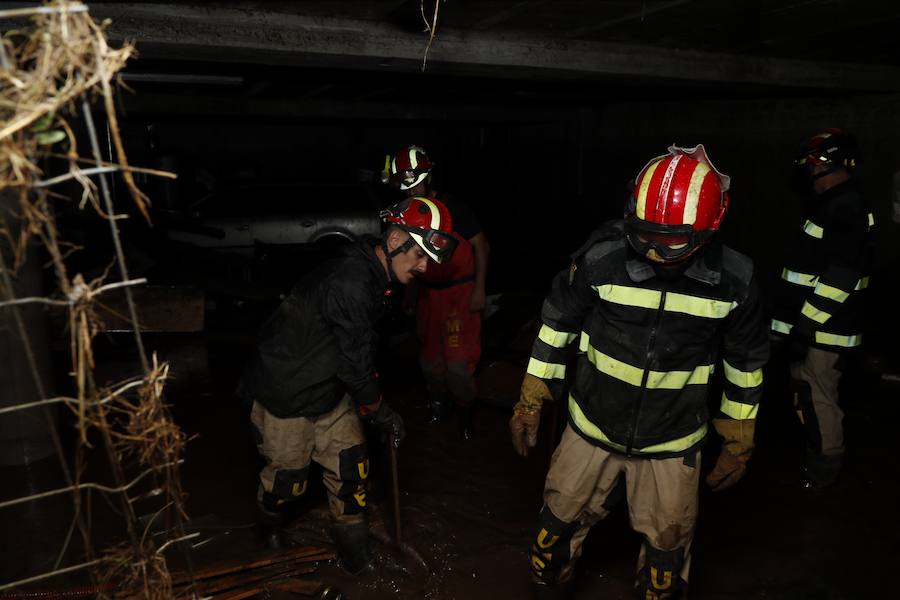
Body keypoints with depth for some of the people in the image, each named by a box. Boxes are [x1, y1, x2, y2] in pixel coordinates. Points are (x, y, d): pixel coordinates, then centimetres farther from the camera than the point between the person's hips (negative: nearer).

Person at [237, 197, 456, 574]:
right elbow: (355, 363, -25)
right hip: (285, 396, -8)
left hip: (330, 391, 8)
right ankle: (270, 525, 45)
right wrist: (380, 412, -10)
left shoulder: (373, 275, -2)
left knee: (350, 467, 10)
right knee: (289, 475, 12)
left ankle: (355, 553, 30)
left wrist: (368, 398, 15)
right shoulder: (350, 284, -33)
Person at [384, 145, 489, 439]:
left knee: (458, 361, -7)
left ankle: (464, 407, 18)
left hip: (460, 291, -5)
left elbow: (481, 245, -10)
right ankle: (439, 398, 38)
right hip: (428, 292, 5)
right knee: (430, 358, 13)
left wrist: (479, 289, -11)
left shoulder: (453, 209, -17)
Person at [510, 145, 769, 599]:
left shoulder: (734, 280, -15)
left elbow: (745, 362, 1)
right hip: (592, 428, 0)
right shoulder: (602, 258, -20)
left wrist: (739, 443, 9)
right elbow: (557, 322, -5)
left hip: (672, 443, 1)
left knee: (667, 547, 18)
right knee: (559, 527, 16)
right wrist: (530, 401, -1)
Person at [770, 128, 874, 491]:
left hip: (823, 330, -10)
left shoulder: (845, 208, -18)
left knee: (817, 400, -1)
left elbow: (840, 277, -25)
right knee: (809, 396, 20)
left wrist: (805, 324, -24)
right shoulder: (834, 205, 16)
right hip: (816, 325, 10)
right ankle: (818, 460, 35)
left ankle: (822, 471, 14)